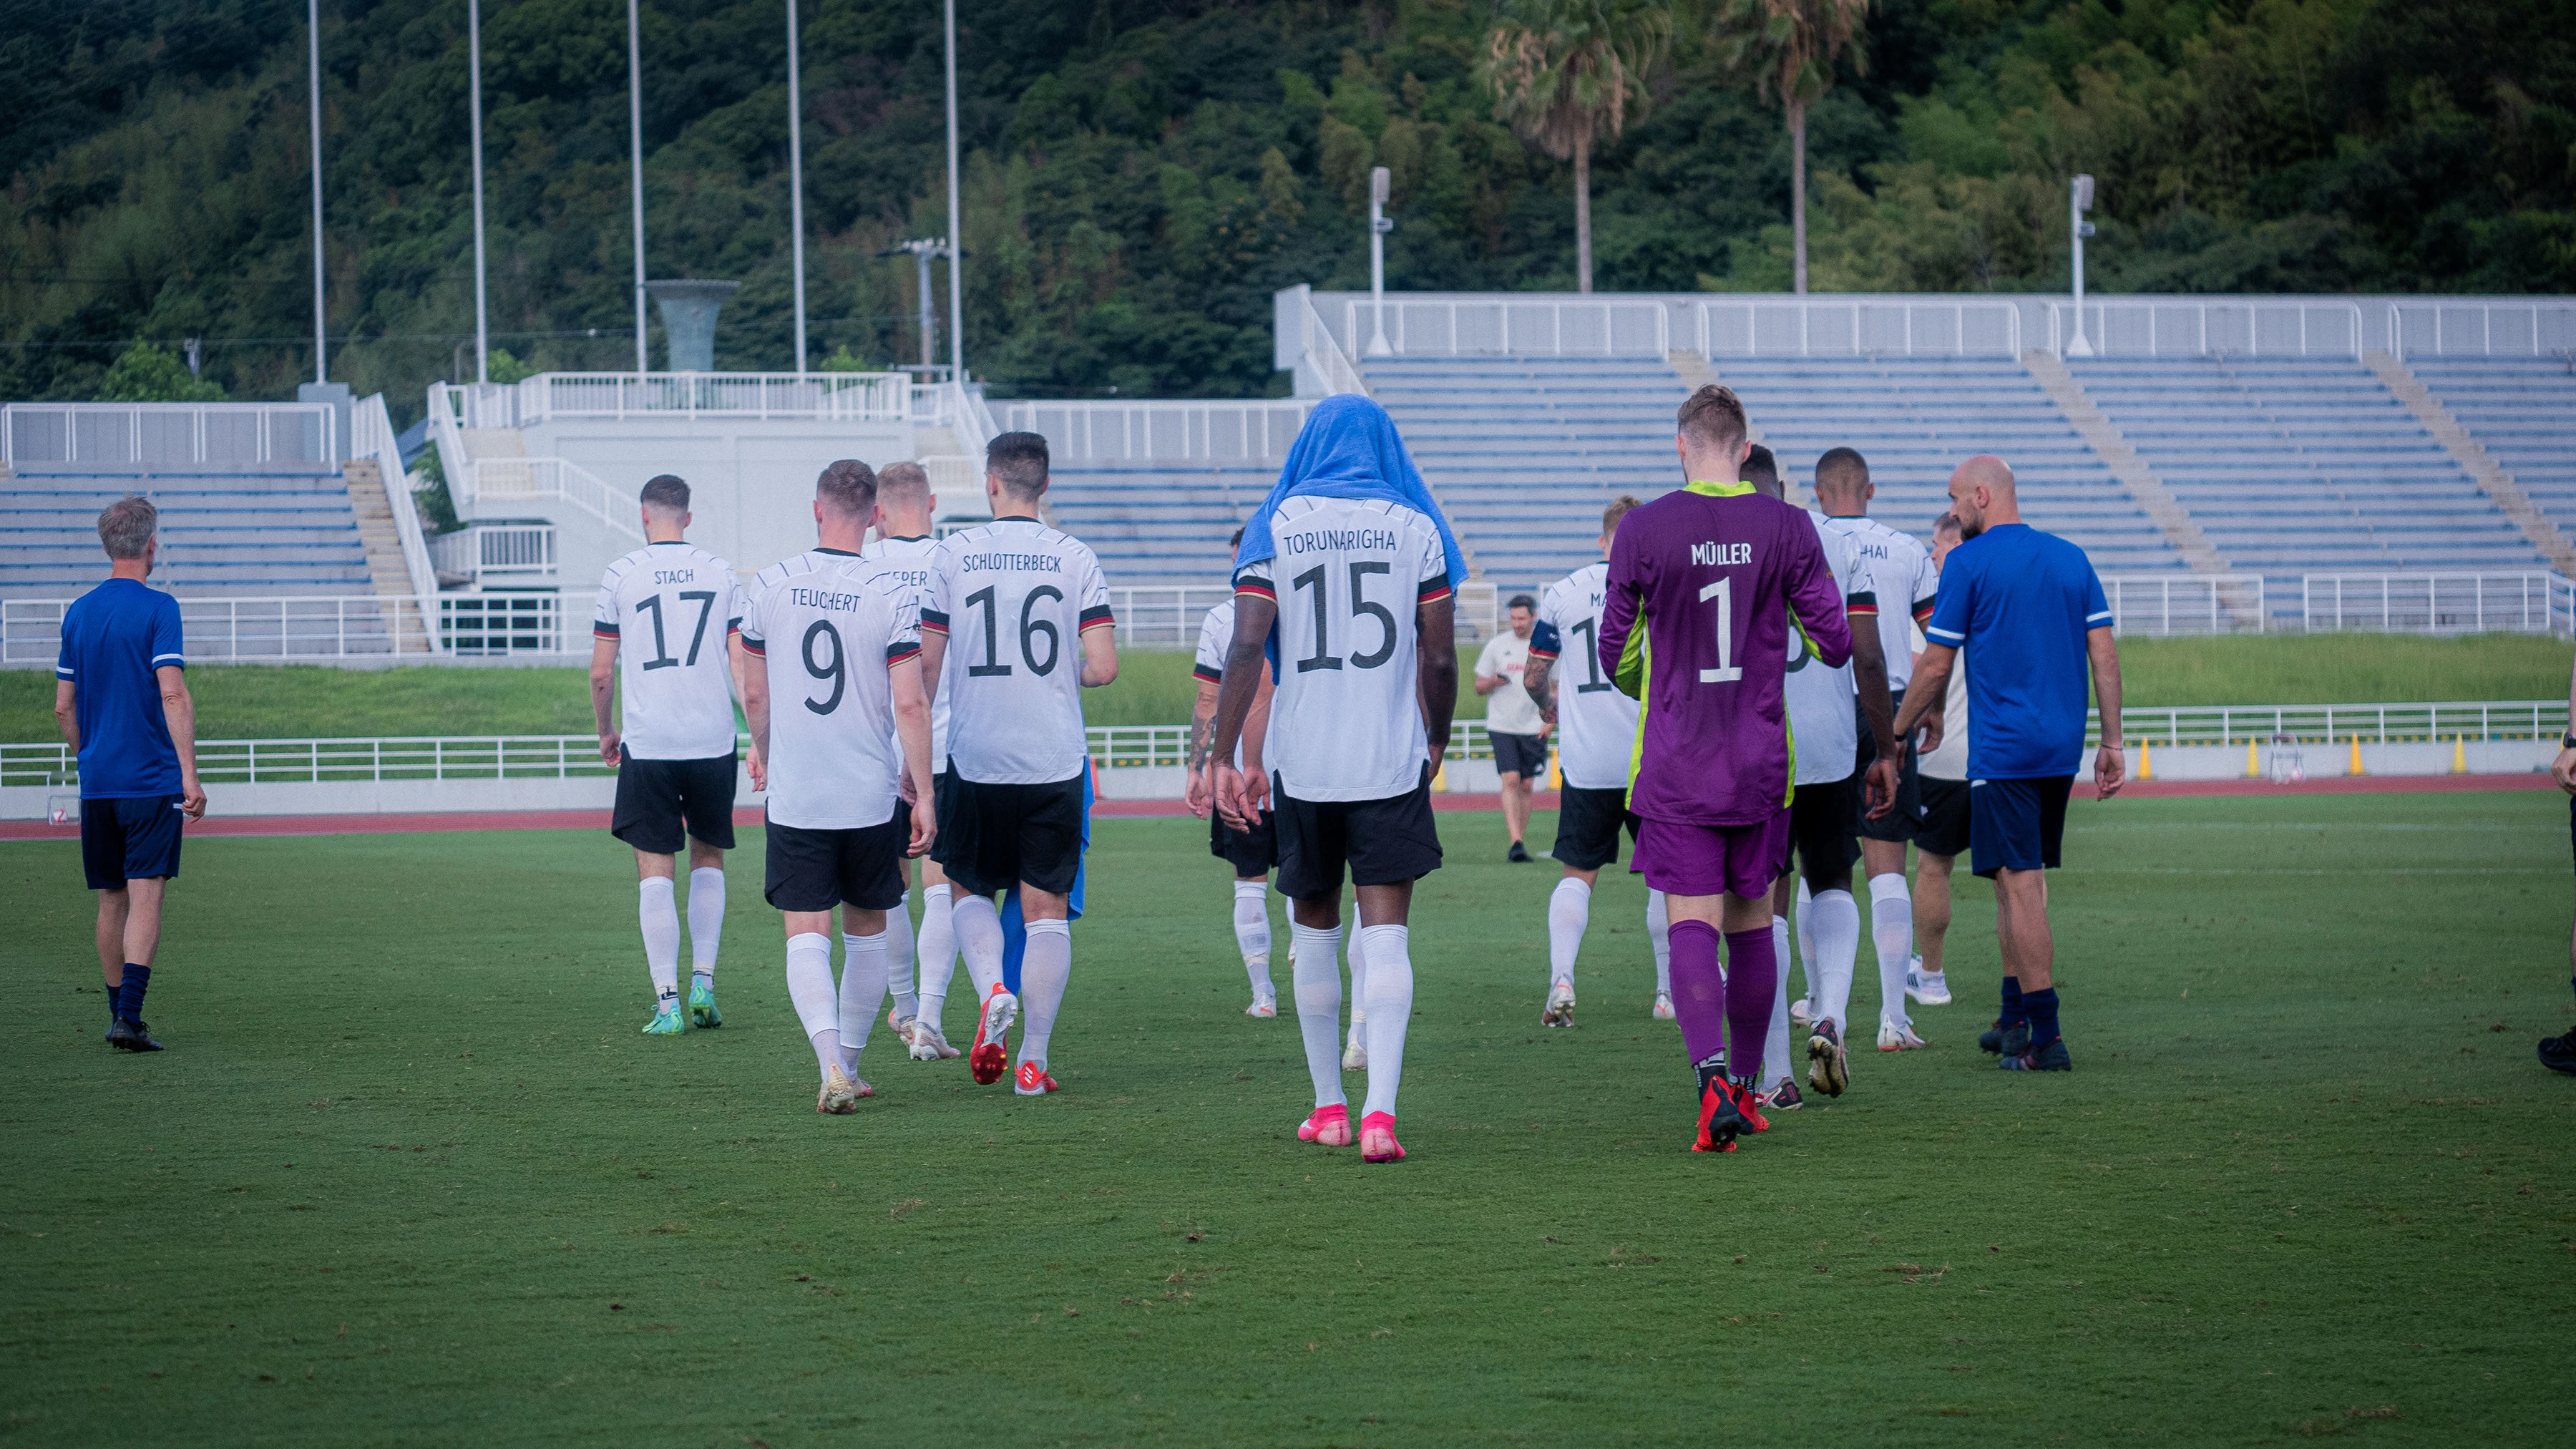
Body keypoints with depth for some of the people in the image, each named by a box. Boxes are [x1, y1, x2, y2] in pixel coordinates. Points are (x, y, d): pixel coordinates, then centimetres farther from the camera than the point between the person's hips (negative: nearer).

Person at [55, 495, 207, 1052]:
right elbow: (173, 696, -16)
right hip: (152, 779, -5)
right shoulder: (157, 608, -8)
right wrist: (189, 775, -17)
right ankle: (129, 1017, -18)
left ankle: (118, 1014, 19)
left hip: (97, 780, 5)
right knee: (146, 899, -7)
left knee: (112, 901, 13)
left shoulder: (78, 613, 9)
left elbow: (64, 707, 13)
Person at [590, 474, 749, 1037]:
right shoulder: (720, 573, 4)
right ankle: (704, 979, 10)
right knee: (708, 858, 19)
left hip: (647, 743, -2)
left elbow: (601, 673, 2)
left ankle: (668, 1002, -5)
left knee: (655, 870, 2)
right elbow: (742, 663, 1)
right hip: (713, 741, 2)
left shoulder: (619, 577, 0)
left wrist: (606, 731, 18)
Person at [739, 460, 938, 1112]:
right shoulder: (890, 598, -8)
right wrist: (923, 794, -5)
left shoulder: (769, 586, -1)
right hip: (872, 793, 0)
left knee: (806, 936, -1)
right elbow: (910, 704, -12)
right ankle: (851, 1064, 26)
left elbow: (754, 694, 8)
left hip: (794, 796, 0)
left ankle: (832, 1065, -21)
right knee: (866, 929, 17)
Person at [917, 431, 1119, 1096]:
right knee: (1047, 909, 5)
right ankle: (1033, 1059, 0)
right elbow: (1103, 667, -6)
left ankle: (992, 989, -9)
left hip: (976, 759, 0)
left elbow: (925, 667, -1)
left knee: (971, 891, 18)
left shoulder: (953, 555, -2)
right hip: (1055, 759, 0)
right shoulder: (1076, 558, -1)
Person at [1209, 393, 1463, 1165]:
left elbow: (1247, 646, -7)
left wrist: (1222, 757, -6)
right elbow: (1440, 658, 2)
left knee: (1314, 928, 16)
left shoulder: (1275, 527, 2)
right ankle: (1380, 1110, -18)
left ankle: (1328, 1106, 24)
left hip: (1303, 759, 1)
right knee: (1385, 934, -4)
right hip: (1391, 756, -1)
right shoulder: (1415, 529, 3)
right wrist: (1437, 736, 18)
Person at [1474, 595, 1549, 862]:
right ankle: (1515, 843, -19)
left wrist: (1550, 719, -2)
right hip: (1502, 726, -1)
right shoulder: (1497, 645, 4)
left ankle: (1520, 843, 13)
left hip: (1533, 728, 1)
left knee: (1526, 786, 4)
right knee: (1510, 781, -14)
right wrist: (1493, 682, -14)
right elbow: (1479, 687, 9)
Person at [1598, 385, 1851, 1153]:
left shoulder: (1643, 530, -6)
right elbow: (1834, 645, 1)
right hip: (1761, 766, 2)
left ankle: (1712, 1078, -26)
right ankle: (1746, 1085, 24)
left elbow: (1615, 657, 2)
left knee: (1692, 925, -6)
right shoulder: (1787, 528, -2)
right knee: (1751, 924, 14)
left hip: (1675, 770, -2)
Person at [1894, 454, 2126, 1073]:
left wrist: (1897, 732, 7)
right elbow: (2104, 652, 7)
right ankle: (2014, 1017, 24)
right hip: (2062, 746, 6)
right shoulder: (2071, 558, 10)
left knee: (2021, 887, -6)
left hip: (2002, 750, -6)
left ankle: (2045, 1038, -10)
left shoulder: (1968, 563, -6)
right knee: (2019, 880, 18)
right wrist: (2111, 742, 9)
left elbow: (1936, 664, -5)